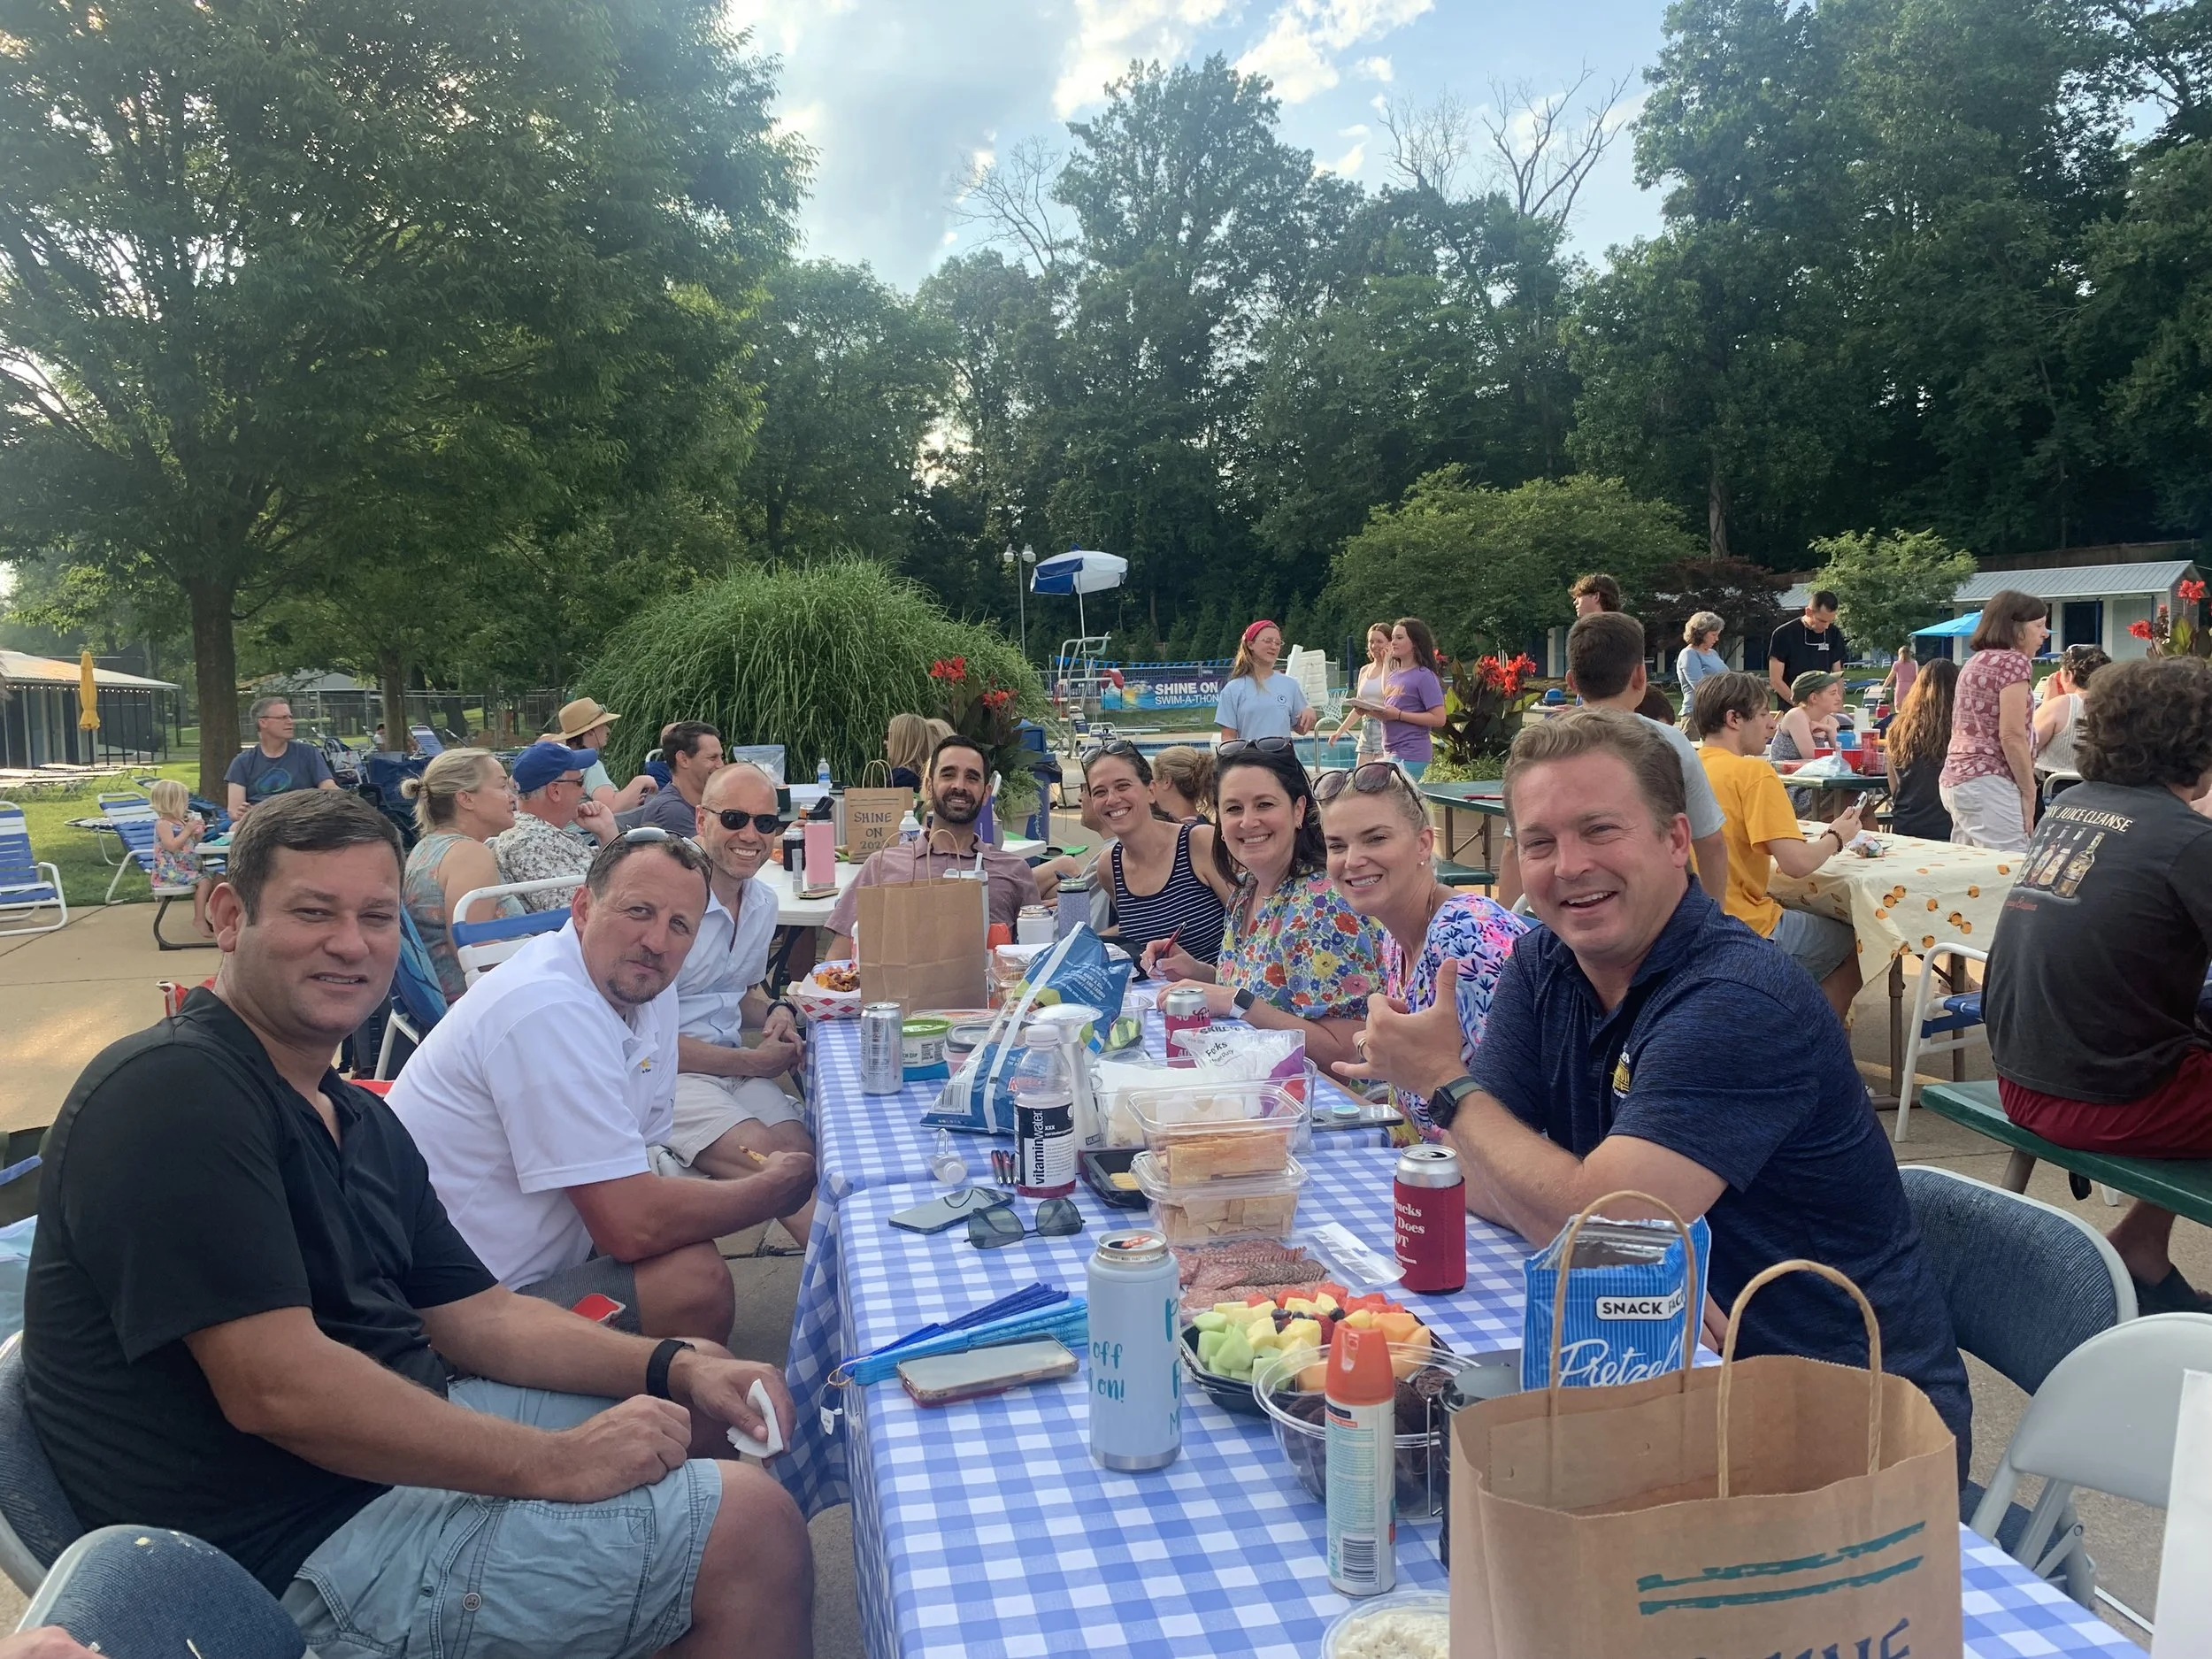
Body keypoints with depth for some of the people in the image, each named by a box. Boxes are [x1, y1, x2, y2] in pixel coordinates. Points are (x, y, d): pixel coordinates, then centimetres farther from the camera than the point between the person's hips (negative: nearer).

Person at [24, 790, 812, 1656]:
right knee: (752, 1527, -15)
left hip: (402, 1431, 10)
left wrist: (678, 1368, -6)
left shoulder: (358, 1116, 11)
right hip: (306, 1545, -10)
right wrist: (558, 1464, -23)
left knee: (697, 1414, 18)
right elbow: (278, 1388, -27)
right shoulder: (173, 1091, -20)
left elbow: (478, 1318, 9)